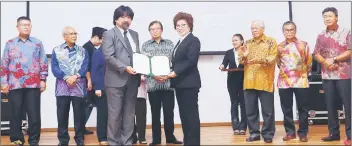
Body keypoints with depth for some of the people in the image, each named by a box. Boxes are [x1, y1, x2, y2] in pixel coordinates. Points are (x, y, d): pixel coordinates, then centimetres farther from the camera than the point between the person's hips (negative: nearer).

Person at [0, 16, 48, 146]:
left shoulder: (37, 43, 9)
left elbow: (43, 63, 8)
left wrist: (43, 80, 0)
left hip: (33, 85, 0)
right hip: (15, 85, 1)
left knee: (34, 114, -1)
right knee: (16, 114, 5)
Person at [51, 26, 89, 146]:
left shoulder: (83, 51, 11)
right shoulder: (57, 50, 9)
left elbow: (85, 67, 0)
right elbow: (54, 68, -1)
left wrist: (75, 76, -16)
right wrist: (66, 77, -14)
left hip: (79, 87, 0)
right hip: (62, 87, 0)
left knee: (79, 115, 2)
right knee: (62, 115, 3)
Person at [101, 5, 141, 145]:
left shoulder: (134, 34, 18)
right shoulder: (109, 34, -2)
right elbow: (109, 57, -13)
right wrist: (125, 68, -21)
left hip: (132, 80, 6)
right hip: (116, 79, -6)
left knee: (129, 113, 9)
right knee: (115, 114, 0)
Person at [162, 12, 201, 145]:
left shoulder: (193, 40, -7)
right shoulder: (179, 42, 19)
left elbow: (191, 61, -18)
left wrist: (175, 73, -21)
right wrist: (169, 74, 1)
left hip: (189, 83, -8)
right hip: (180, 83, 8)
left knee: (191, 114, -4)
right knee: (183, 114, 11)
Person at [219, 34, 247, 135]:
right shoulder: (228, 53, 8)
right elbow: (224, 64, 1)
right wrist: (222, 67, -20)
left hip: (243, 81, -3)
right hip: (232, 81, 3)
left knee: (243, 103, 3)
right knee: (234, 103, 5)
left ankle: (243, 127, 7)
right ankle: (236, 127, 9)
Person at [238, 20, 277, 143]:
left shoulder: (271, 42, 2)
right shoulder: (247, 43, 15)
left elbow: (272, 59, -9)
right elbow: (241, 61, 12)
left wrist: (260, 60, -24)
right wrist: (244, 56, -10)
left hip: (265, 81, -4)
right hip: (249, 82, 4)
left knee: (267, 110, 1)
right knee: (250, 110, 7)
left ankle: (268, 134, 12)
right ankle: (254, 133, 17)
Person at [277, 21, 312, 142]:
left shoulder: (303, 44, 4)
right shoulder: (280, 47, 8)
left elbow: (309, 62, 9)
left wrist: (303, 73, 10)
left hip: (301, 81, -1)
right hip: (284, 81, 2)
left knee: (303, 108, 1)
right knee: (286, 109, 5)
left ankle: (303, 133, 10)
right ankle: (290, 132, 15)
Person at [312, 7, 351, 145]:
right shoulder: (321, 36, 11)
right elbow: (316, 54, 9)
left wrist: (333, 59, -13)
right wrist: (326, 62, -10)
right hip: (327, 75, 4)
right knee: (330, 105, 7)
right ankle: (334, 132, 16)